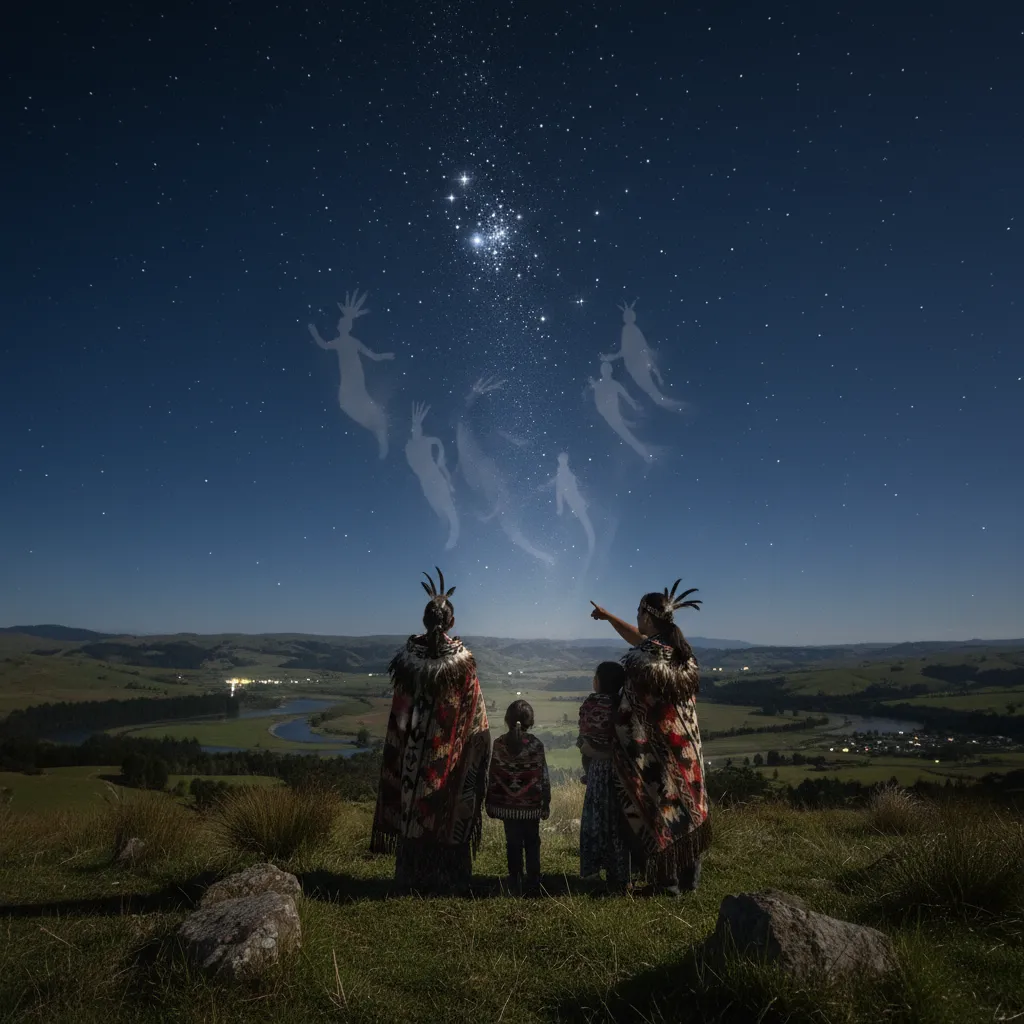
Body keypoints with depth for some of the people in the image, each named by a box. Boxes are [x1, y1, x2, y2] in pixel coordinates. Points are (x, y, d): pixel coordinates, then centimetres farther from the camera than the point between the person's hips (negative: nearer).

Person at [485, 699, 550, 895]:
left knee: (513, 844, 12)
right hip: (531, 805, -1)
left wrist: (490, 802, 8)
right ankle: (533, 884, 11)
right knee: (532, 844, 11)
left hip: (506, 804, 1)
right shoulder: (536, 745, -8)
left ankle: (515, 883, 15)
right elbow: (543, 777, -4)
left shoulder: (499, 744, -6)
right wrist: (546, 803, 6)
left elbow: (493, 776, -1)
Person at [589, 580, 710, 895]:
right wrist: (608, 616, 29)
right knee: (686, 803, 16)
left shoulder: (644, 658, -20)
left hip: (655, 747, -7)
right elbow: (638, 639, 20)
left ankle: (667, 880, 14)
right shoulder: (680, 649, 3)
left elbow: (629, 716, -16)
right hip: (686, 744, 7)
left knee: (658, 806, 5)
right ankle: (690, 875, 27)